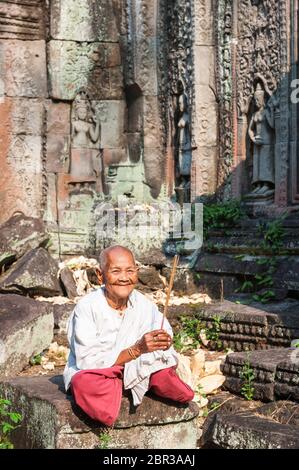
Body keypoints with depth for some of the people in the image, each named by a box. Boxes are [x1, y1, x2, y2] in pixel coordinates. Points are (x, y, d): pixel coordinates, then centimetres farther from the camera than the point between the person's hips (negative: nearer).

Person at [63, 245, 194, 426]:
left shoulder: (144, 304, -5)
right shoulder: (86, 307, -19)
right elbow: (89, 362, -23)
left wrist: (165, 343, -27)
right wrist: (136, 349, -32)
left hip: (132, 371, 4)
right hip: (90, 373, -4)